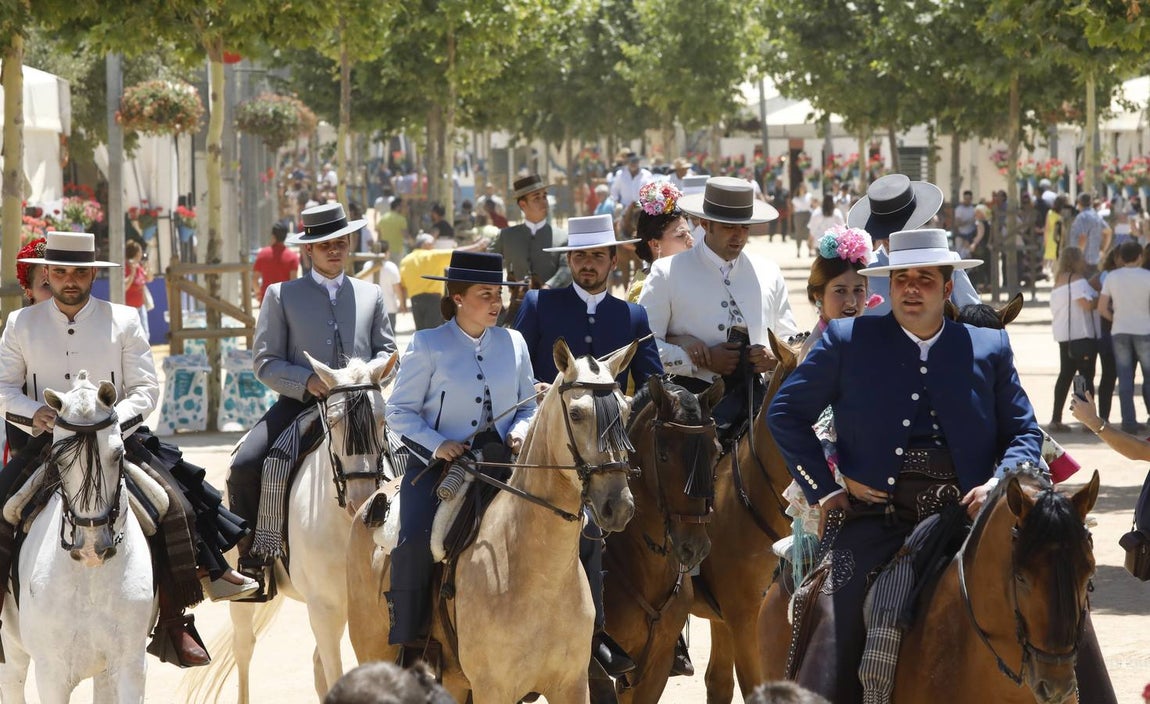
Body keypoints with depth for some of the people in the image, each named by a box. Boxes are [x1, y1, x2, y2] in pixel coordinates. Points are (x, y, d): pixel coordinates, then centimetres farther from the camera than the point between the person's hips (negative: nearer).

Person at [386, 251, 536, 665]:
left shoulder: (514, 344, 10)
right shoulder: (427, 346, -1)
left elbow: (528, 405, 18)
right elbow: (399, 411, -1)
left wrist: (520, 430, -4)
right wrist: (437, 445, -16)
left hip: (500, 463, 3)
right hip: (437, 464, -3)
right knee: (417, 540, -25)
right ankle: (410, 643, -15)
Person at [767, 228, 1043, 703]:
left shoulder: (989, 348, 14)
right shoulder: (849, 341, 10)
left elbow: (1024, 432, 17)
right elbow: (785, 412, 13)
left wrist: (1000, 483, -4)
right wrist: (822, 489, 5)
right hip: (877, 522, -1)